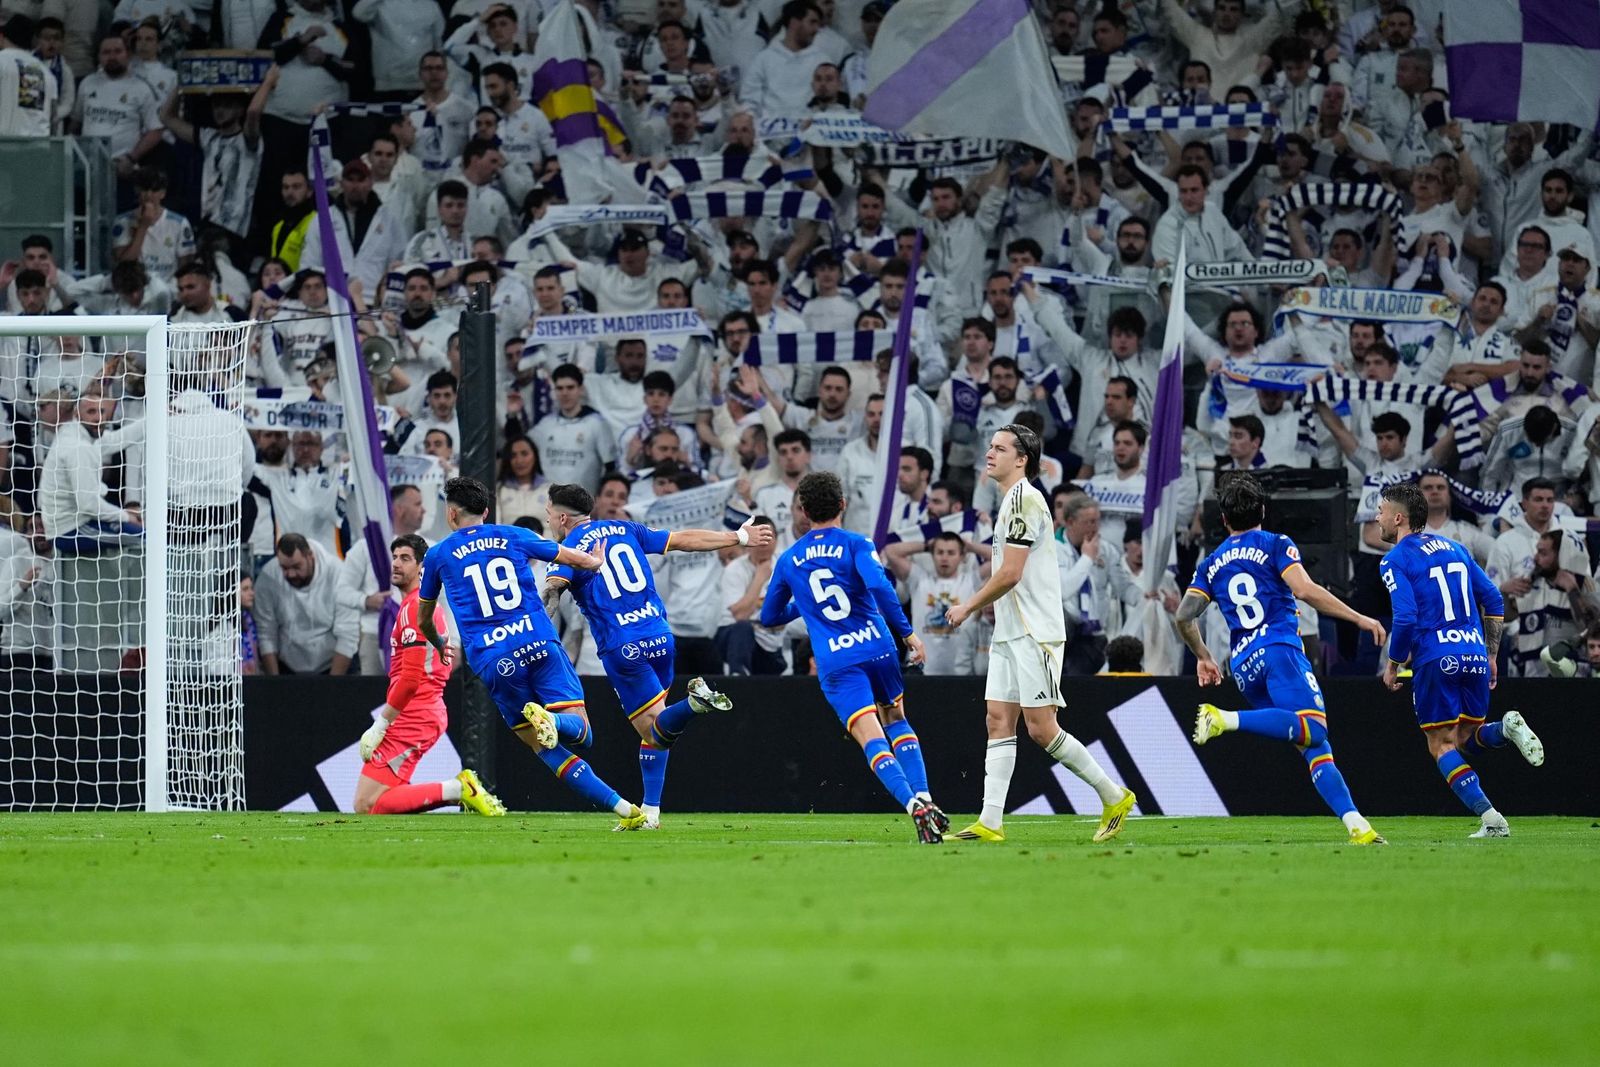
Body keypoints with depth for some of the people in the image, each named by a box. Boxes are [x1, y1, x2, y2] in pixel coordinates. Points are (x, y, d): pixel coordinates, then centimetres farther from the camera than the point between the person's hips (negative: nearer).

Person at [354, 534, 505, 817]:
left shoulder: (414, 607, -11)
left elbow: (410, 677, -19)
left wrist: (379, 726, -16)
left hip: (413, 717, -10)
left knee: (368, 805, -14)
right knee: (366, 803, 10)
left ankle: (459, 789, -13)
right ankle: (462, 789, 4)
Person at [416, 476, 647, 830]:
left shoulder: (437, 556, 12)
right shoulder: (514, 537, 14)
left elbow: (423, 621, 25)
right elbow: (580, 560, 21)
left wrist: (439, 645, 48)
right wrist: (598, 561, 46)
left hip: (493, 663, -1)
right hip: (540, 643, 1)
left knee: (545, 747, 7)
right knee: (579, 732, -1)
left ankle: (621, 807, -6)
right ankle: (551, 719, -38)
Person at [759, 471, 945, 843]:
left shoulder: (788, 560, 12)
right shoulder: (855, 545, 3)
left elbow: (770, 616, 23)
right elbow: (879, 586, -16)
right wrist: (907, 632, -11)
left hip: (836, 665, 0)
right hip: (878, 648, 0)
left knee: (872, 739, -10)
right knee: (897, 722, 22)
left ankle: (914, 806, -30)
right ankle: (924, 798, 8)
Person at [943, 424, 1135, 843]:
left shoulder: (1024, 499, -15)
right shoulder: (1012, 501, 17)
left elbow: (1010, 574, -19)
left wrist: (968, 607, -8)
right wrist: (977, 607, 18)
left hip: (1034, 633, -10)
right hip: (1009, 634, 10)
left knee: (1041, 728, -9)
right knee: (999, 722, 3)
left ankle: (1114, 796, 4)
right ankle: (990, 822, -1)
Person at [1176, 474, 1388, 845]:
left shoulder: (1211, 564, 21)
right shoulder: (1276, 546, 7)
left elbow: (1184, 616, 13)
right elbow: (1306, 591, -8)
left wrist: (1203, 658, 30)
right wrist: (1359, 618, -4)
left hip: (1243, 665, 6)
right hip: (1280, 650, -6)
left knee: (1314, 746, 4)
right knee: (1312, 728, -25)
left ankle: (1356, 825, -10)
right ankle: (1226, 719, -38)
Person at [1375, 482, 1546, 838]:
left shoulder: (1395, 560, -3)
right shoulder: (1455, 548, 18)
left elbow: (1406, 618, -14)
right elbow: (1494, 600, 16)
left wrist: (1393, 665, 0)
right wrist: (1490, 656, 21)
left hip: (1436, 660, -6)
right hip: (1474, 655, 6)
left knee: (1442, 745, 4)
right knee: (1466, 740, 17)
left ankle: (1490, 818, -11)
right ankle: (1506, 728, -15)